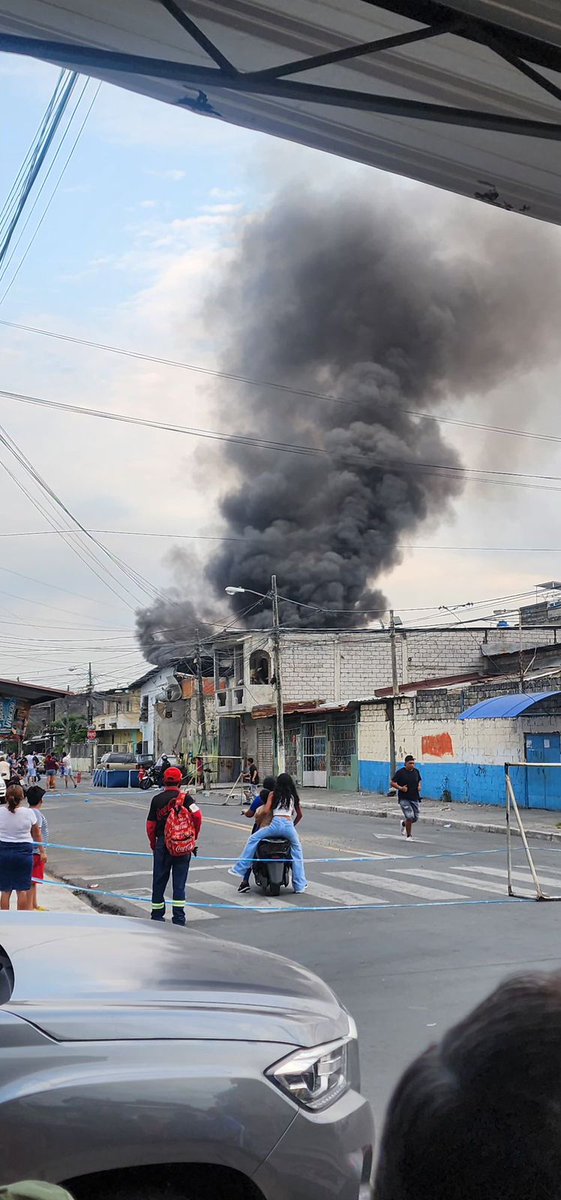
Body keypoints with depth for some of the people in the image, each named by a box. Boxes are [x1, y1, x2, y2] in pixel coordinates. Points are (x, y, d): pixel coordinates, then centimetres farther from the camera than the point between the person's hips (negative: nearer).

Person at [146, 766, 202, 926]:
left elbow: (150, 825, 4)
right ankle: (178, 917, 3)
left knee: (159, 880, 11)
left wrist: (153, 845, 15)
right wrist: (193, 837, -2)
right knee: (179, 881, 4)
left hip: (162, 843, 1)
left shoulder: (157, 799, 4)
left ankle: (157, 915, 18)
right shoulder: (185, 797, -3)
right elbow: (197, 816, -15)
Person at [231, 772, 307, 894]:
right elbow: (299, 815, 25)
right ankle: (300, 884, 20)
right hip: (289, 825, 3)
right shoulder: (293, 796, 21)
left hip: (276, 823, -3)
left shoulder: (274, 794, 12)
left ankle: (240, 869, 5)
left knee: (253, 839, 10)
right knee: (297, 852, 21)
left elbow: (266, 811, 2)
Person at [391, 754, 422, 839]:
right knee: (409, 817, -15)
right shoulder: (400, 772, -8)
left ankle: (403, 823, 40)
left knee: (415, 817, 8)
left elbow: (419, 780, 24)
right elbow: (392, 783, -5)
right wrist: (400, 788, -20)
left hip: (415, 798, 5)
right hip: (404, 798, -5)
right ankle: (408, 835, 3)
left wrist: (419, 786, 2)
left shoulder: (416, 771, 7)